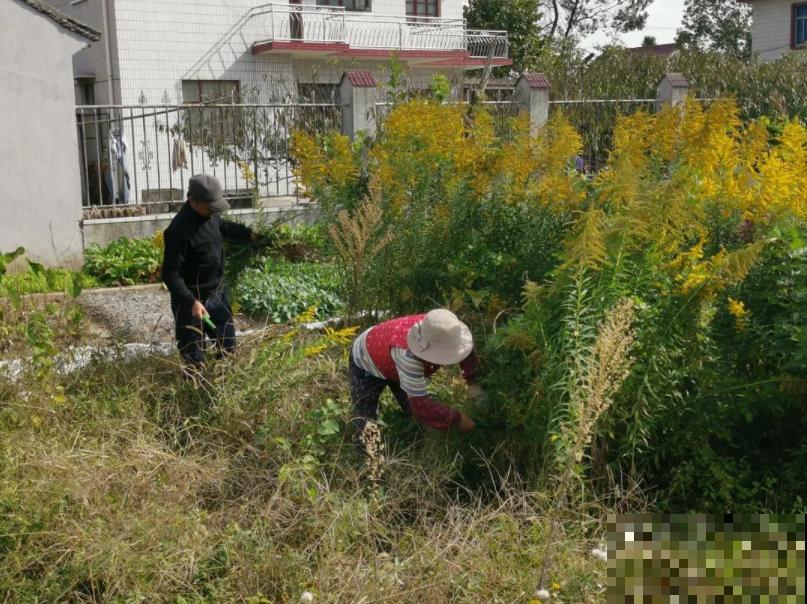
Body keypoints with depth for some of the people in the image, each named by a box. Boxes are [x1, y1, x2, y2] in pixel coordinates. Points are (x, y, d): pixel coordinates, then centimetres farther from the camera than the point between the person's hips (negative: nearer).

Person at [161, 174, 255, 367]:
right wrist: (191, 302, -35)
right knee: (194, 358, 0)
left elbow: (224, 227, 25)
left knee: (228, 344, 23)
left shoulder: (209, 215, -2)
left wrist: (250, 234, 18)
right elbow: (170, 274, -27)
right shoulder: (179, 230, -28)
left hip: (217, 293, 9)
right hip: (193, 299, -9)